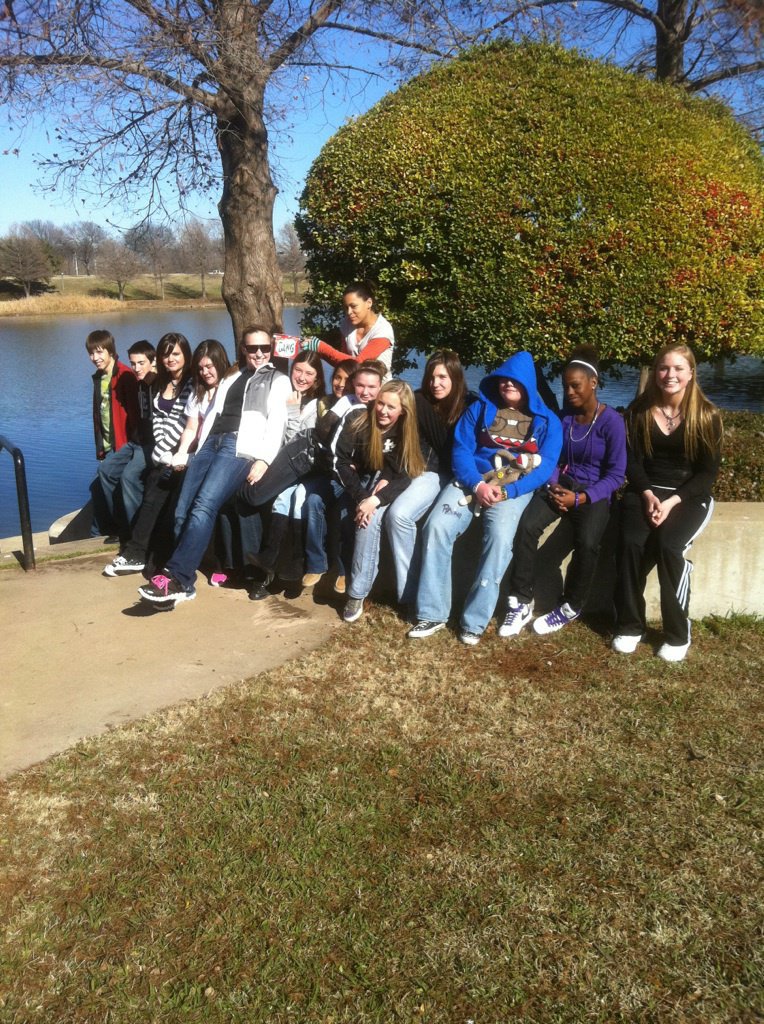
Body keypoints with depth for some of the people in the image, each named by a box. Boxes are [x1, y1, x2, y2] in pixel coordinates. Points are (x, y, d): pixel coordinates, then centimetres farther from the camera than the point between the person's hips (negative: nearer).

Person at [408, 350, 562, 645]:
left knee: (500, 538, -31)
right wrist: (477, 484, -17)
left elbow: (545, 466, -4)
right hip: (472, 480, 2)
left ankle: (475, 620, -20)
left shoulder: (547, 421, 8)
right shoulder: (479, 409, 12)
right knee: (437, 527, -24)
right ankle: (433, 613, -15)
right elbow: (461, 450, 2)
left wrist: (507, 491, -19)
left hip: (515, 488, -2)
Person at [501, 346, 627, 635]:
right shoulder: (563, 416, 5)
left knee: (587, 542, -32)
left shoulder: (612, 421, -8)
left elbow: (616, 475, -9)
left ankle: (570, 608, -7)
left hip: (594, 493, -3)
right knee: (526, 526, -25)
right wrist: (553, 486, -10)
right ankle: (521, 603, -15)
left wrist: (580, 498, -19)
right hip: (561, 485, 4)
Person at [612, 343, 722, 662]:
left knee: (668, 545, -30)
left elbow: (708, 472, -4)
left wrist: (673, 501, -17)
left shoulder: (706, 415, -4)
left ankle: (678, 634, -14)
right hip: (645, 491, 2)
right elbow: (632, 461, 3)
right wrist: (647, 494, -16)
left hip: (689, 496, -2)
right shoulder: (639, 410, 2)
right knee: (630, 543, -27)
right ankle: (629, 626, -10)